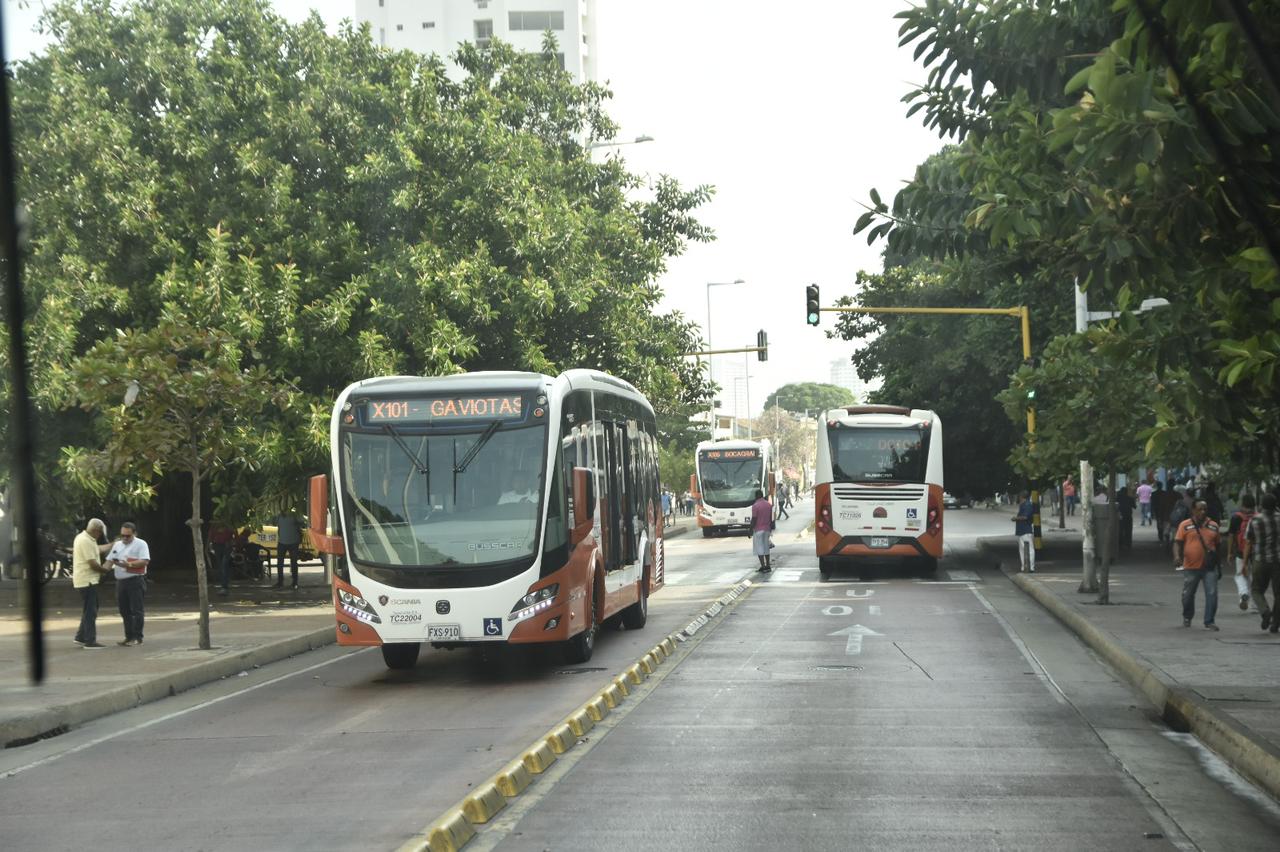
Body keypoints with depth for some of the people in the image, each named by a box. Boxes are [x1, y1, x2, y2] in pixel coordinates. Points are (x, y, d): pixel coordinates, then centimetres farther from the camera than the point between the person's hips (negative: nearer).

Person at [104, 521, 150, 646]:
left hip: (135, 581, -7)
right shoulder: (117, 545, 17)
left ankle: (137, 638, -3)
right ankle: (129, 637, 14)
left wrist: (129, 564, -23)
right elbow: (109, 560, 16)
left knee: (136, 610, -5)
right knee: (125, 611, 8)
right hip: (121, 582, 7)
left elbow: (145, 561, -14)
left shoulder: (141, 544, -3)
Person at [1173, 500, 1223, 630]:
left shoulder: (1213, 525, 9)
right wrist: (1177, 556, -21)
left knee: (1212, 594, -8)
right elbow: (1177, 542, -5)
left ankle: (1209, 622, -2)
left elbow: (1218, 544, 18)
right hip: (1191, 567, -1)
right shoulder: (1185, 525, 0)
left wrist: (1216, 557, 13)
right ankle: (1187, 617, 34)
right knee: (1188, 595, 11)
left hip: (1209, 567, 1)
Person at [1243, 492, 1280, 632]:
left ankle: (1265, 611, -15)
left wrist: (1245, 563, 3)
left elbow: (1248, 544, -3)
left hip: (1260, 561, -1)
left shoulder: (1254, 521, -5)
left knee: (1257, 591, 12)